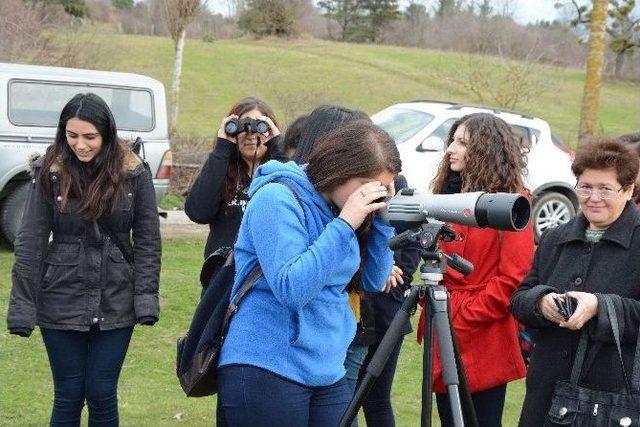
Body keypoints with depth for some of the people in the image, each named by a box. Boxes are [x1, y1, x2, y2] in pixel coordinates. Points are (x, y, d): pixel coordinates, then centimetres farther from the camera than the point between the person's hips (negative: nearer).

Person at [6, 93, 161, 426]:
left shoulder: (133, 173, -5)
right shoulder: (50, 172, -5)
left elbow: (147, 240, -1)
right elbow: (31, 241, -5)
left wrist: (146, 298, -9)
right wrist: (22, 308, -9)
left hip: (115, 305, 0)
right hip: (61, 303, 0)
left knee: (102, 397, 6)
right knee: (68, 397, 8)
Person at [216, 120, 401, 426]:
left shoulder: (335, 209, 9)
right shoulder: (276, 198, -14)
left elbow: (374, 281, 11)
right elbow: (291, 288, -24)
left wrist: (382, 219, 0)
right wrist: (344, 225, -23)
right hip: (265, 371, -7)